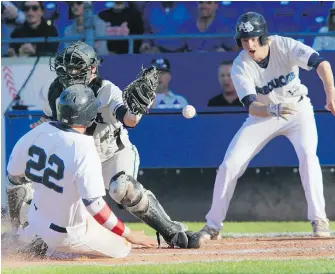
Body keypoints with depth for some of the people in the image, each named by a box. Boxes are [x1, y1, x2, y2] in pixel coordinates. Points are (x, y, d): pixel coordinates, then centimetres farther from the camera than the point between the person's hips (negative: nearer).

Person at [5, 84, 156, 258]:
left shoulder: (39, 132, -11)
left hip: (37, 219, 7)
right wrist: (128, 235, -23)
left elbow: (13, 178, 3)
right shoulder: (84, 151, -29)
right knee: (123, 248, 9)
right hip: (67, 234, -7)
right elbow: (94, 205, -30)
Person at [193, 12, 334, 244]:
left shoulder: (285, 46, -24)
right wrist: (275, 109, -52)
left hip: (298, 109, -1)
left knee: (308, 154, -27)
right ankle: (213, 225, 9)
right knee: (230, 164, -6)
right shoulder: (240, 67, -21)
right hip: (263, 114, 1)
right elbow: (251, 106, -30)